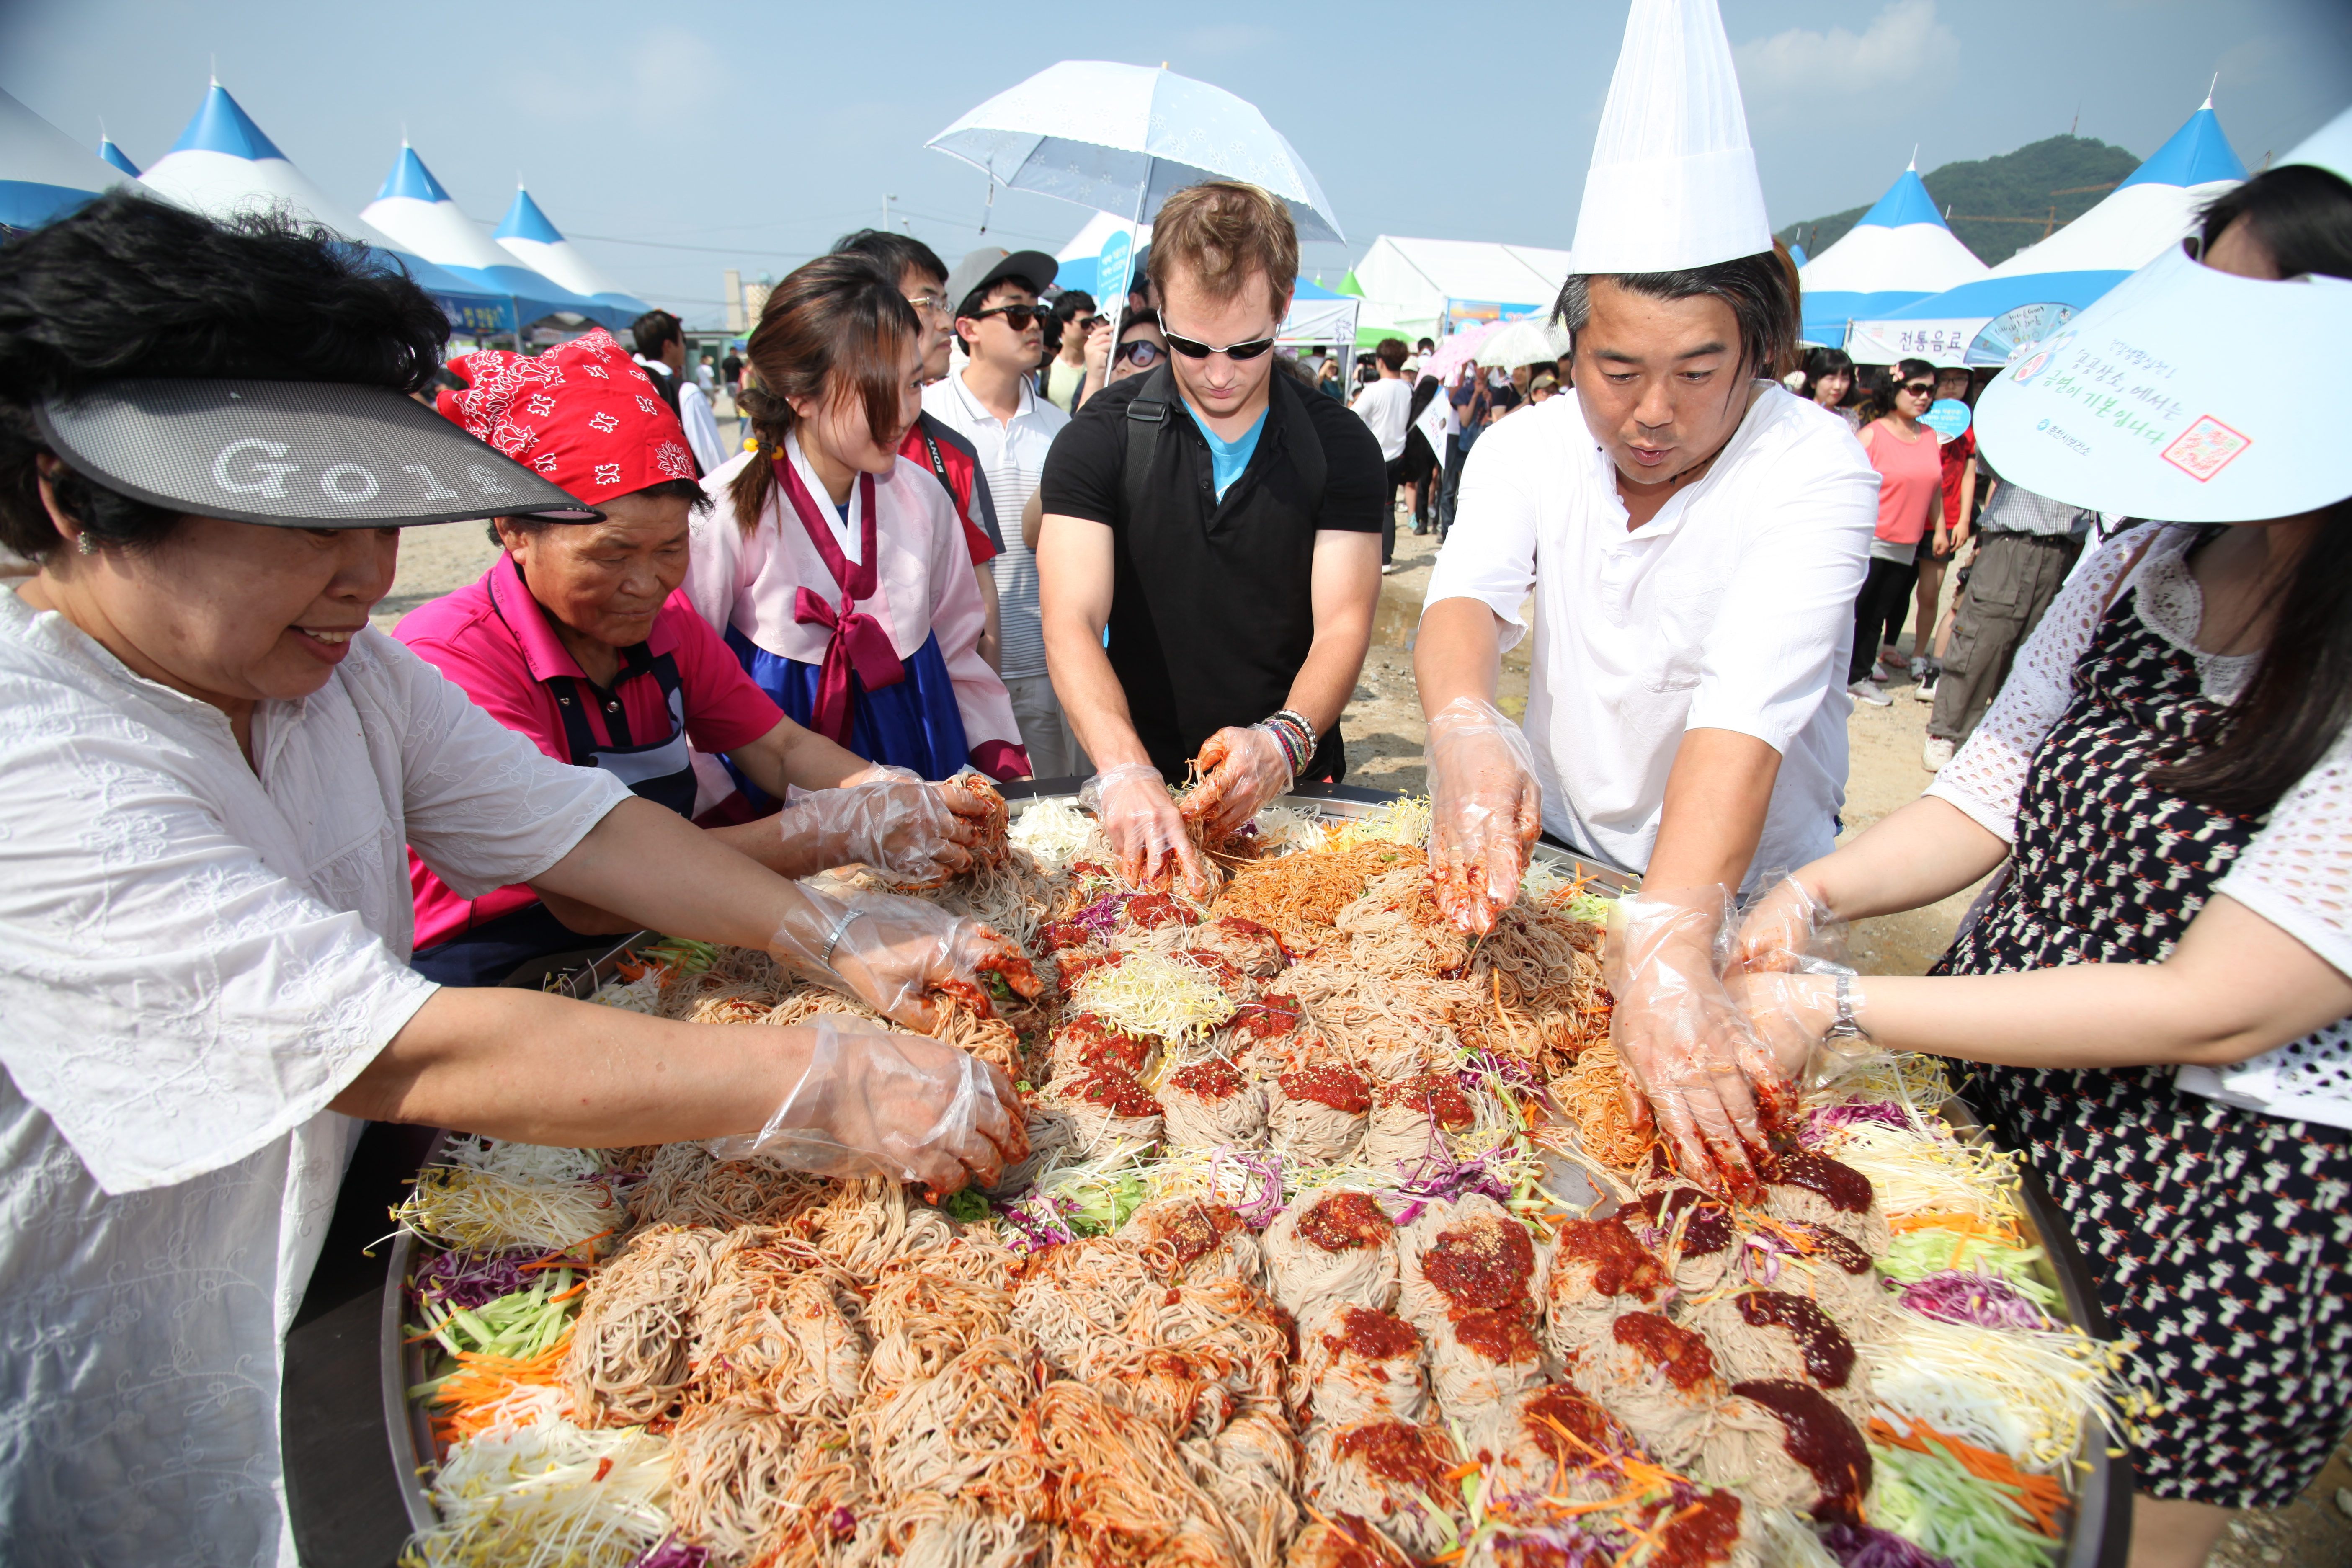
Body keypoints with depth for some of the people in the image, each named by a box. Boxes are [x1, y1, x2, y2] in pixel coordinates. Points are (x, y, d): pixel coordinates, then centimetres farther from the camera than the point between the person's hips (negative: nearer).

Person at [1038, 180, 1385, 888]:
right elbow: (1072, 624, -13)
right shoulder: (1100, 440, -3)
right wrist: (1124, 772, -31)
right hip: (1142, 793, 0)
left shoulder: (1341, 446, 1)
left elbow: (1343, 625, -6)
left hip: (1295, 785, 1)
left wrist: (1282, 742, -27)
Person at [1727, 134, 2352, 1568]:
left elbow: (2213, 1009, -25)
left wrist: (1843, 1007, -27)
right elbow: (1995, 791, 1)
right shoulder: (2151, 560, -3)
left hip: (2221, 1218, -5)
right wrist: (1816, 896, -16)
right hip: (1986, 1099, 5)